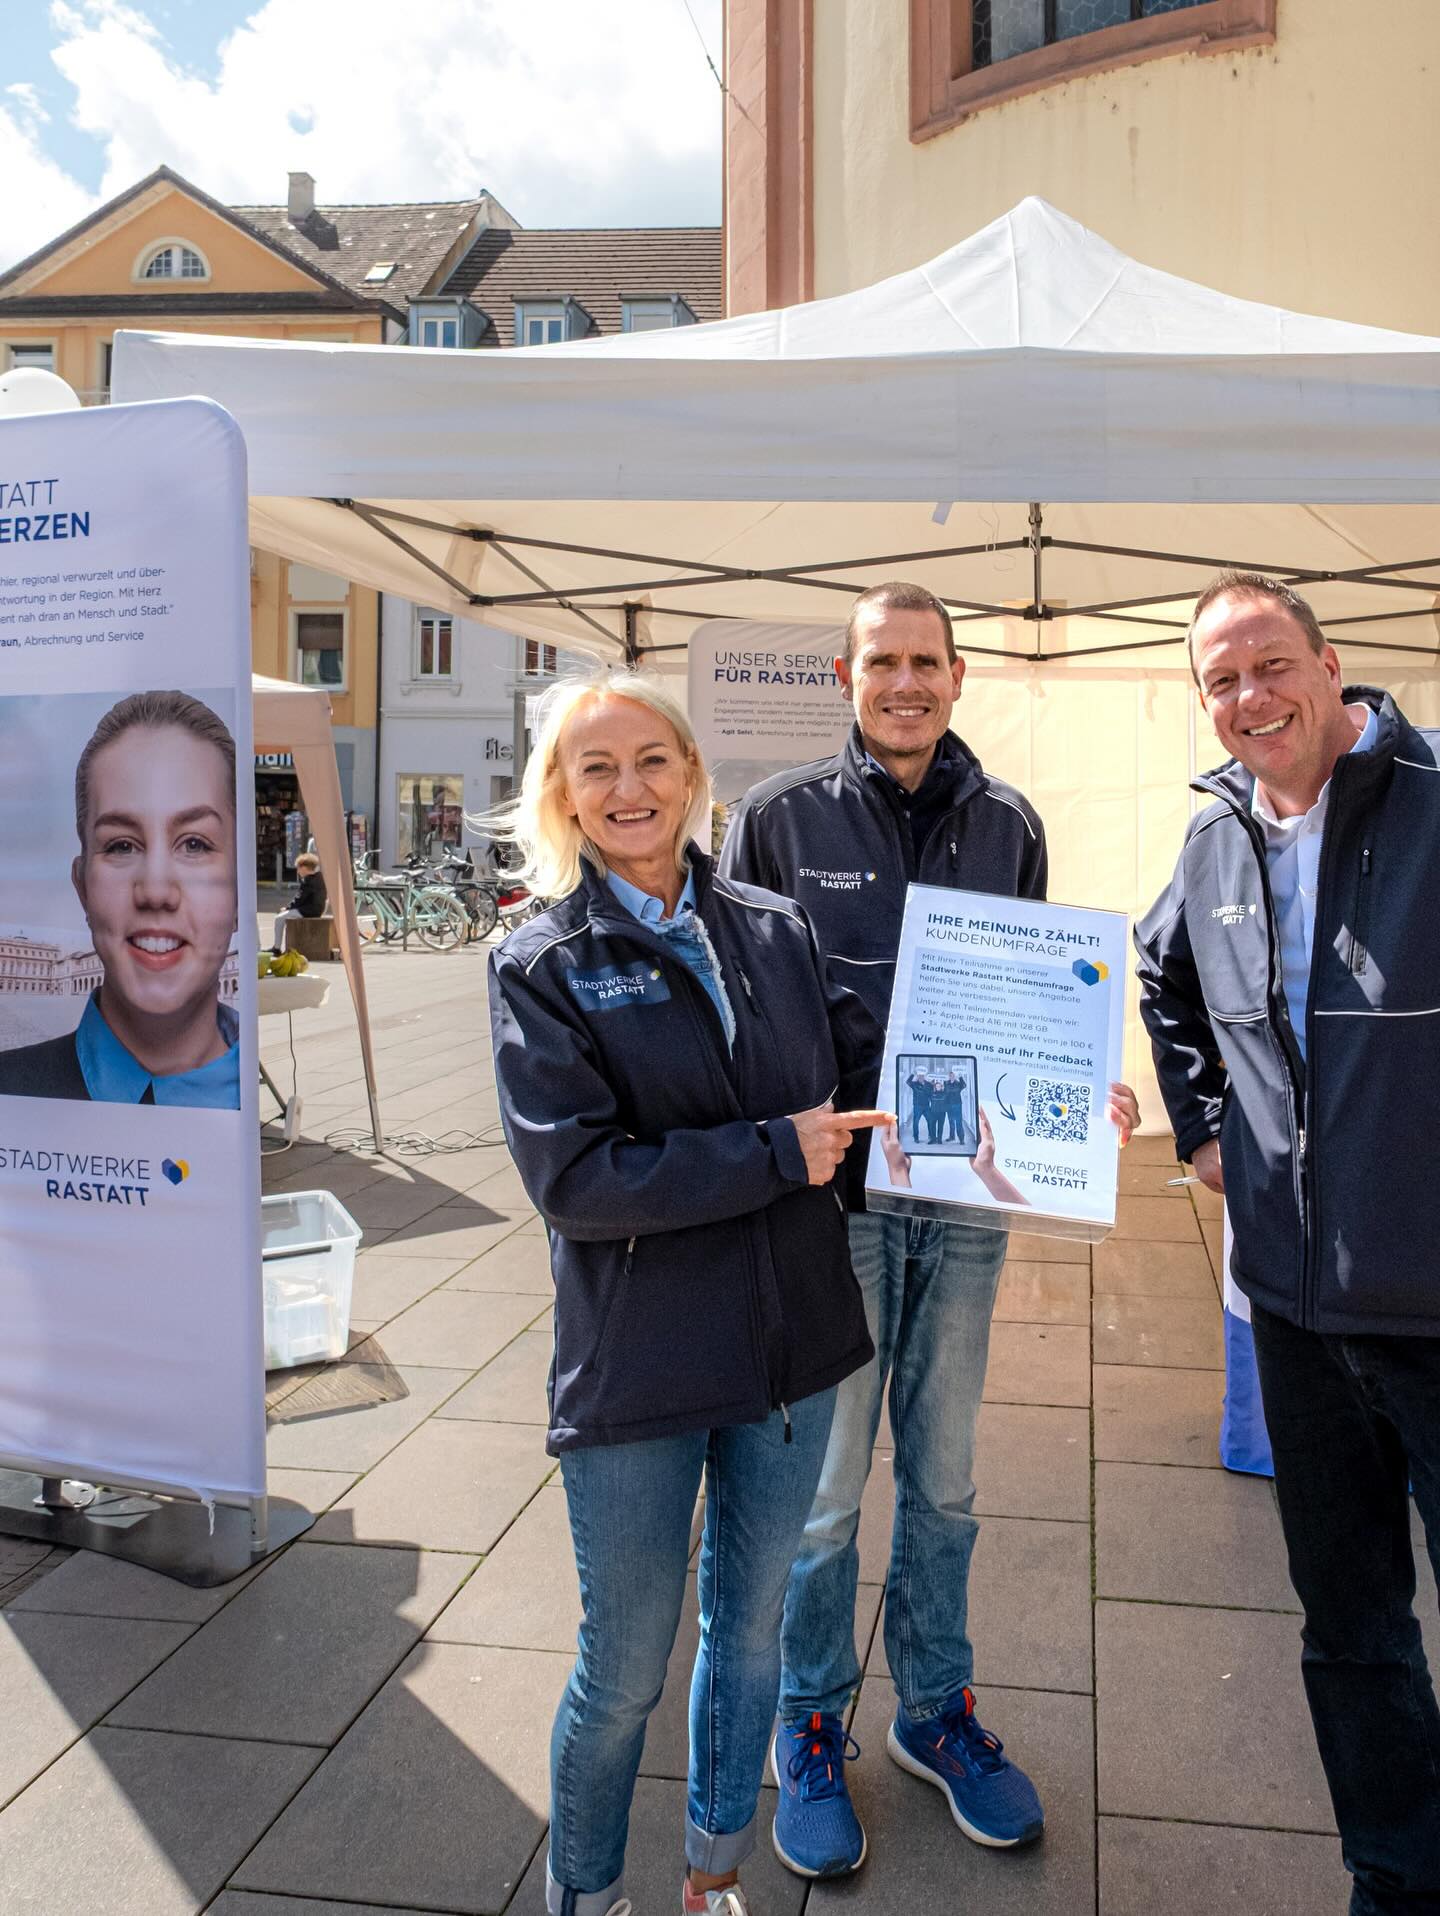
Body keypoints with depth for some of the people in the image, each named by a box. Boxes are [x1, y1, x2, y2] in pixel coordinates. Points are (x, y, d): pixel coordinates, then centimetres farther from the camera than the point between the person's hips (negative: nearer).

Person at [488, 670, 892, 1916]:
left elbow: (873, 1067, 4)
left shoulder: (776, 930, 2)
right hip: (640, 1373, -4)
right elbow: (572, 1176, -18)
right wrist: (775, 1154, -19)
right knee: (626, 1670, 10)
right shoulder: (543, 967, -9)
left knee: (751, 1629, 21)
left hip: (788, 1349, 4)